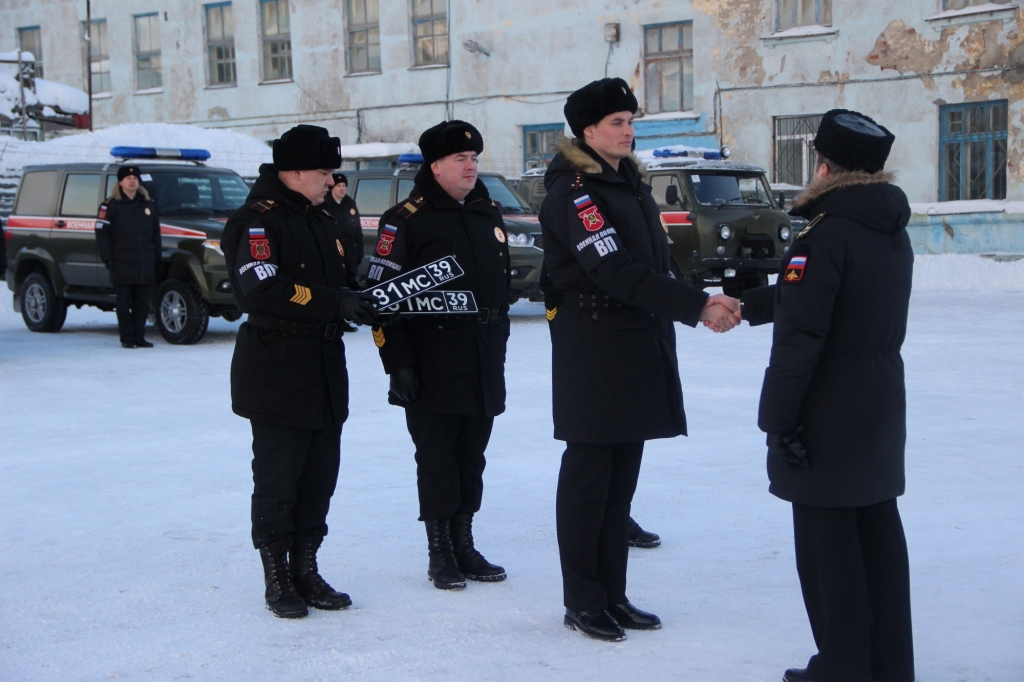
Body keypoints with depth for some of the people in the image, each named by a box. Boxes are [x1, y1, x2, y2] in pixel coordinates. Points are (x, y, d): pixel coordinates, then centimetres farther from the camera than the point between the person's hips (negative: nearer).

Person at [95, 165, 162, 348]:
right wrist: (107, 258, -10)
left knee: (142, 303, 4)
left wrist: (157, 258, 11)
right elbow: (102, 233, -3)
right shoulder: (111, 205, 2)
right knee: (124, 303, -1)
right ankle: (127, 338, 4)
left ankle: (139, 337, 11)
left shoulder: (149, 205, 16)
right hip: (122, 263, -4)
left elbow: (156, 234, 18)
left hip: (145, 264, 4)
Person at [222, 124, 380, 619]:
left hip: (325, 372, 8)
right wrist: (335, 302, -26)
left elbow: (340, 282, 25)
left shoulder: (322, 221, 17)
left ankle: (305, 570, 22)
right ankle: (277, 579, 11)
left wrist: (363, 301, 3)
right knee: (277, 480, 0)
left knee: (320, 477, 11)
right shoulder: (257, 222, -12)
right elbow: (263, 290, -26)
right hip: (276, 377, -8)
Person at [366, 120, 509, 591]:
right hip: (433, 370, -6)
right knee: (436, 460, 1)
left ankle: (464, 545, 22)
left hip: (484, 369, 6)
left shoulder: (489, 215, 14)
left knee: (472, 458, 11)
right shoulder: (406, 219, -7)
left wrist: (498, 342, 19)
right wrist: (398, 362, -15)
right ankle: (440, 553, 11)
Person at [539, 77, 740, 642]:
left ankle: (612, 595, 21)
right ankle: (582, 602, 10)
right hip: (593, 355, -8)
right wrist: (697, 307, -26)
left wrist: (700, 303, 4)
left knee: (621, 478, 12)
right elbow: (617, 273, -23)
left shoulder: (631, 184, 16)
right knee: (588, 477, 0)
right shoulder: (573, 193, -12)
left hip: (641, 349, 8)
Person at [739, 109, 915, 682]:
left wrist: (779, 418, -16)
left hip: (829, 417, -8)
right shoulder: (894, 233, 9)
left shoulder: (827, 235, -18)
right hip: (882, 405, 8)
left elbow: (800, 337, -22)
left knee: (828, 541, 1)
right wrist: (747, 305, 30)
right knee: (878, 534, 13)